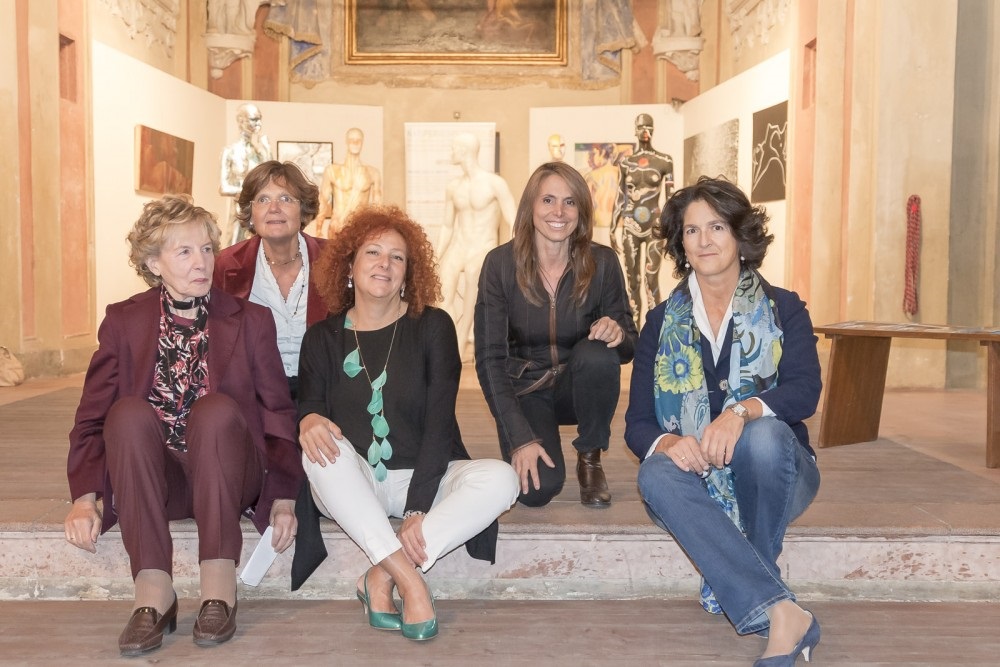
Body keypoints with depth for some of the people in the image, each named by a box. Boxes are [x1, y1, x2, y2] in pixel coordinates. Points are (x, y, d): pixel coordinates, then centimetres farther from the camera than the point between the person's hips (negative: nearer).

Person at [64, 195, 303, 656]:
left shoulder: (251, 321, 4)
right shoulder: (124, 321, 7)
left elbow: (279, 413, 2)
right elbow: (92, 415, 5)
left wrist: (283, 497, -7)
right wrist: (85, 497, -8)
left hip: (226, 478, -1)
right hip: (152, 480, 1)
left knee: (216, 408, -31)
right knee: (130, 412, -28)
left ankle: (218, 588, -28)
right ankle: (153, 591, -30)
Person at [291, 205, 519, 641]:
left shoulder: (433, 327, -1)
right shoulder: (323, 337, 5)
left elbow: (440, 420, -8)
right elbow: (308, 407, -3)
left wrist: (418, 508, -18)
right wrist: (308, 419, -31)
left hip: (423, 476, 0)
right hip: (350, 483, 1)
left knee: (499, 479, -27)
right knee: (324, 448, -32)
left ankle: (381, 578, -22)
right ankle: (410, 583, -30)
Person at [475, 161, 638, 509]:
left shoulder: (602, 262, -11)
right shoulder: (500, 264, -14)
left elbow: (630, 346, -4)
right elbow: (489, 358, -14)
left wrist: (618, 334, -30)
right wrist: (519, 438, -22)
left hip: (580, 387, 2)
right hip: (525, 391, -1)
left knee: (597, 355, -33)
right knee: (537, 487, -26)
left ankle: (590, 459, -7)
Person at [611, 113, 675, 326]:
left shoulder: (664, 161, 1)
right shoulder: (625, 162, 8)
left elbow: (670, 198, 0)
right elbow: (620, 198, 11)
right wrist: (613, 230, 9)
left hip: (654, 226, -3)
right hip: (630, 227, 3)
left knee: (652, 282, -8)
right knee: (633, 282, 6)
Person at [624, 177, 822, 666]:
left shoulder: (783, 310, 3)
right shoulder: (662, 321, 7)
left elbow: (805, 391, -14)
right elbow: (637, 424, -1)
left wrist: (742, 410, -36)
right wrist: (666, 443, -25)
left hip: (770, 477, -1)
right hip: (696, 479, 2)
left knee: (764, 435, -34)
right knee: (656, 476, -32)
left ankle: (743, 587, -17)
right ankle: (782, 612, -35)